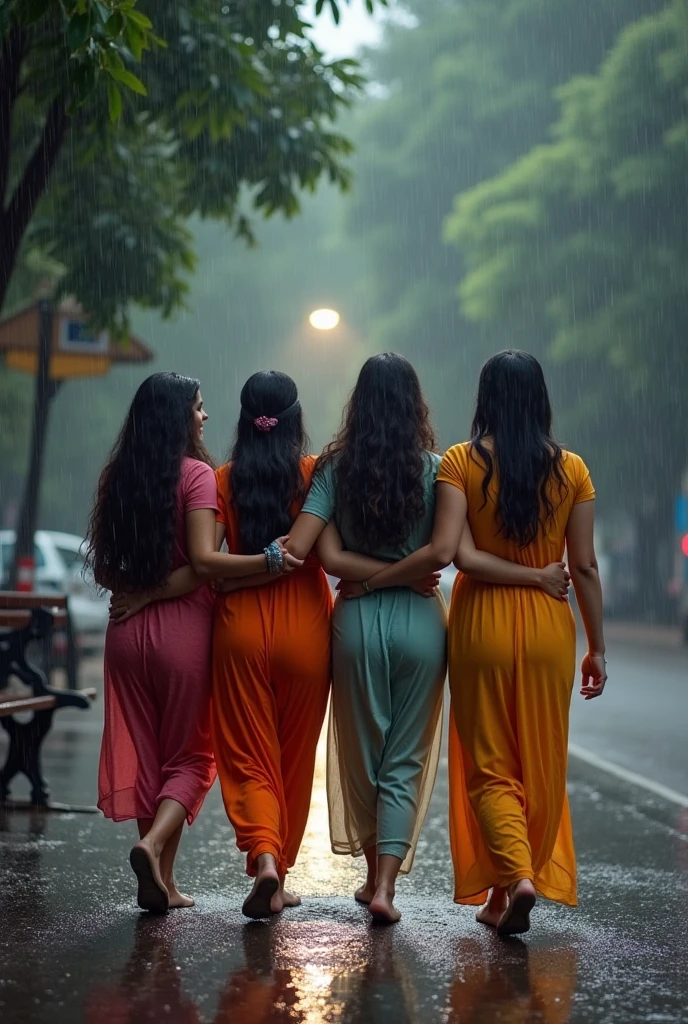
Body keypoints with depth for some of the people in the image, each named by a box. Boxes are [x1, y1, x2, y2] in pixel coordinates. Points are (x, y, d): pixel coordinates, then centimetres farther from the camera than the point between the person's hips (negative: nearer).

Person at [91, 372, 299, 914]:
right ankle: (155, 844, -16)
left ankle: (159, 883, 12)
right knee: (190, 753, 8)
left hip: (128, 630, 5)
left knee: (143, 751, 11)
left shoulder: (117, 477, 6)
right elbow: (203, 561, -20)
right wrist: (269, 559, -18)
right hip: (183, 627, -5)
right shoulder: (196, 474, -10)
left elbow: (103, 569, 7)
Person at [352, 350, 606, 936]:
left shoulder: (462, 462, -7)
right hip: (548, 625, 2)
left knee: (489, 765, 5)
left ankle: (514, 875, -15)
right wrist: (597, 647, 8)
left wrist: (367, 581, -7)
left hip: (482, 623, -2)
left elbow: (443, 551, -18)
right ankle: (519, 886, 18)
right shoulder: (570, 468, 0)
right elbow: (584, 567, 0)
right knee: (541, 764, 13)